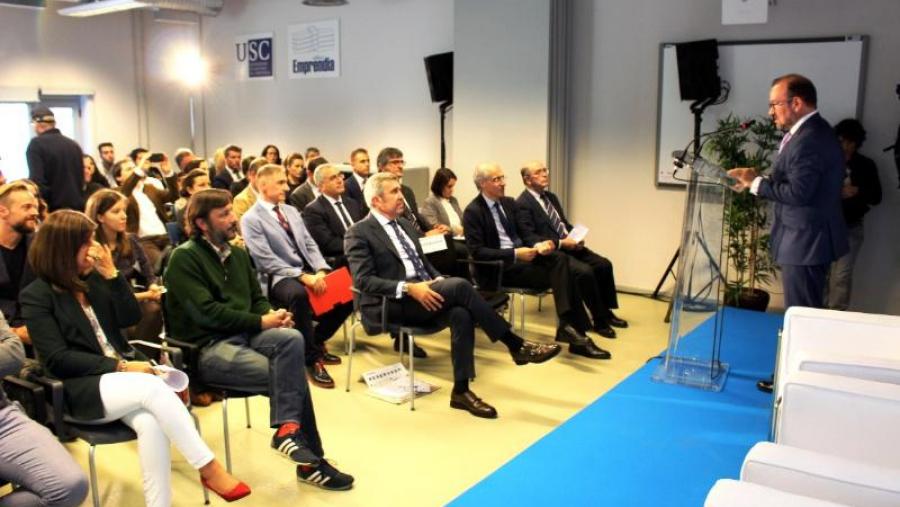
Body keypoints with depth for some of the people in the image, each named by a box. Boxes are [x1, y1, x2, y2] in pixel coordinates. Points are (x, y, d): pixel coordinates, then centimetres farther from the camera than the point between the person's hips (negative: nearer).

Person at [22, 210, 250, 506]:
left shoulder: (93, 279, 12)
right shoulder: (37, 296, -3)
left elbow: (131, 318, 4)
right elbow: (57, 360, -10)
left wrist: (111, 274, -5)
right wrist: (119, 367, -17)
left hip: (121, 374, 4)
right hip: (81, 388, -4)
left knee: (150, 422, -30)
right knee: (154, 389, -32)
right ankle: (209, 468, -26)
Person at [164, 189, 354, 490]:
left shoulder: (238, 254, 16)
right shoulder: (184, 258, -7)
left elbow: (257, 299, 19)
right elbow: (206, 313, -16)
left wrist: (272, 314, -5)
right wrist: (261, 322, -15)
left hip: (245, 334, 6)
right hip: (207, 348, -6)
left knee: (291, 339, -27)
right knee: (291, 373, -24)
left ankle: (287, 429, -22)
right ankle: (310, 457, -14)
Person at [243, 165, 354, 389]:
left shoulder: (291, 211, 17)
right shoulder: (251, 219, -6)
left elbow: (310, 245, 11)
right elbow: (267, 261, -15)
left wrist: (321, 270, -9)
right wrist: (303, 276, -23)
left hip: (308, 271, 7)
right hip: (279, 278, -7)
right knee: (299, 294, -39)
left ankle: (317, 340, 11)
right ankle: (312, 359, -23)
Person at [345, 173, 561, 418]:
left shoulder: (406, 225, 19)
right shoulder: (359, 232, -4)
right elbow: (363, 280, -14)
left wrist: (439, 281, 0)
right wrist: (408, 288, -25)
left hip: (425, 293, 7)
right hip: (391, 304, -7)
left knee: (461, 313, -26)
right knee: (460, 285, -27)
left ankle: (461, 390, -21)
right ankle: (516, 345, -17)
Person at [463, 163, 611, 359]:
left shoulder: (509, 203, 13)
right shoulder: (472, 212, -8)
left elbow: (523, 234, 16)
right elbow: (477, 252, -16)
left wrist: (537, 245, -8)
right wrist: (514, 254, -23)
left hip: (522, 254, 7)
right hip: (498, 267, -6)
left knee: (561, 259, -23)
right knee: (559, 275, -23)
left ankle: (569, 324, -25)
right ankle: (574, 327, -18)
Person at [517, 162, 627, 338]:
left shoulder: (551, 197, 16)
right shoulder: (522, 204, -12)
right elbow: (529, 238, -18)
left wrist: (575, 237, 0)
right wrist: (560, 243, -21)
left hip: (568, 245, 9)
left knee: (604, 265, -5)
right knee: (585, 271, -26)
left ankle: (606, 311, 10)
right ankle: (599, 320, -10)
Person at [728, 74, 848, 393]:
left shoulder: (809, 139, -21)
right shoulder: (810, 132, 13)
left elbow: (797, 192, -26)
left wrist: (755, 182, -16)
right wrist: (757, 182, 6)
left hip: (805, 241, -11)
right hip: (808, 238, 11)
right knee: (806, 313, 18)